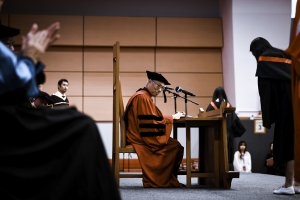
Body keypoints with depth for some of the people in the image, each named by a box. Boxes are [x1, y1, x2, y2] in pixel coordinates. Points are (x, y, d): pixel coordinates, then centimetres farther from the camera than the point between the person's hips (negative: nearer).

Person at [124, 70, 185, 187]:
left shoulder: (145, 97, 18)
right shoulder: (142, 97, -15)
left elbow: (153, 118, 18)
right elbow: (151, 122, -20)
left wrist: (171, 117, 4)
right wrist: (172, 117, -10)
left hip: (143, 137, 10)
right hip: (142, 139, -10)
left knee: (175, 144, 2)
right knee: (175, 146, -16)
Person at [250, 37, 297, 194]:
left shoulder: (263, 60, 0)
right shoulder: (286, 57, 22)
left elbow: (265, 90, -9)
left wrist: (266, 116, -9)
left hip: (284, 107, -7)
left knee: (286, 144, -6)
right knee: (293, 144, 9)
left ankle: (289, 185, -6)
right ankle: (293, 182, 8)